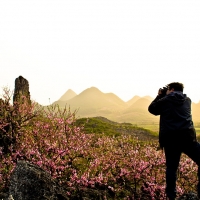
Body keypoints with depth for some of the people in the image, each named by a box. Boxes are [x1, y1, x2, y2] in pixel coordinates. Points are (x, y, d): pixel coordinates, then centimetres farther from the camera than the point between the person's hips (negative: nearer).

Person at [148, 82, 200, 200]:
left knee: (171, 167, 8)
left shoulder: (165, 100, 7)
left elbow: (152, 109, 22)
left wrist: (159, 96, 27)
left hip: (169, 138, 0)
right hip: (187, 136, 0)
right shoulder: (187, 100, 17)